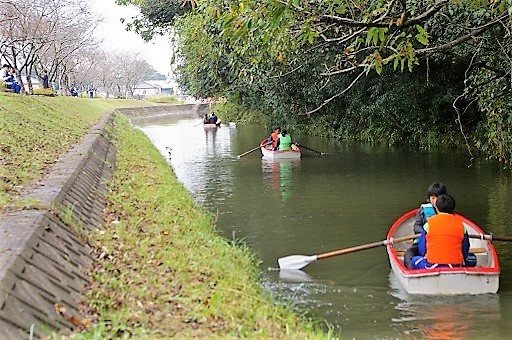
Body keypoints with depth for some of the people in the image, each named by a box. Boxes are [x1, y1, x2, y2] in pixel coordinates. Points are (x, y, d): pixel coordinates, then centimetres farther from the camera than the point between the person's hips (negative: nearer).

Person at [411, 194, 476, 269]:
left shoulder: (429, 223, -1)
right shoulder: (460, 224, 3)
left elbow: (422, 251, 4)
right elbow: (465, 250, 10)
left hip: (432, 265, -1)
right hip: (456, 266, 1)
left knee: (414, 260, 27)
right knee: (472, 258, 28)